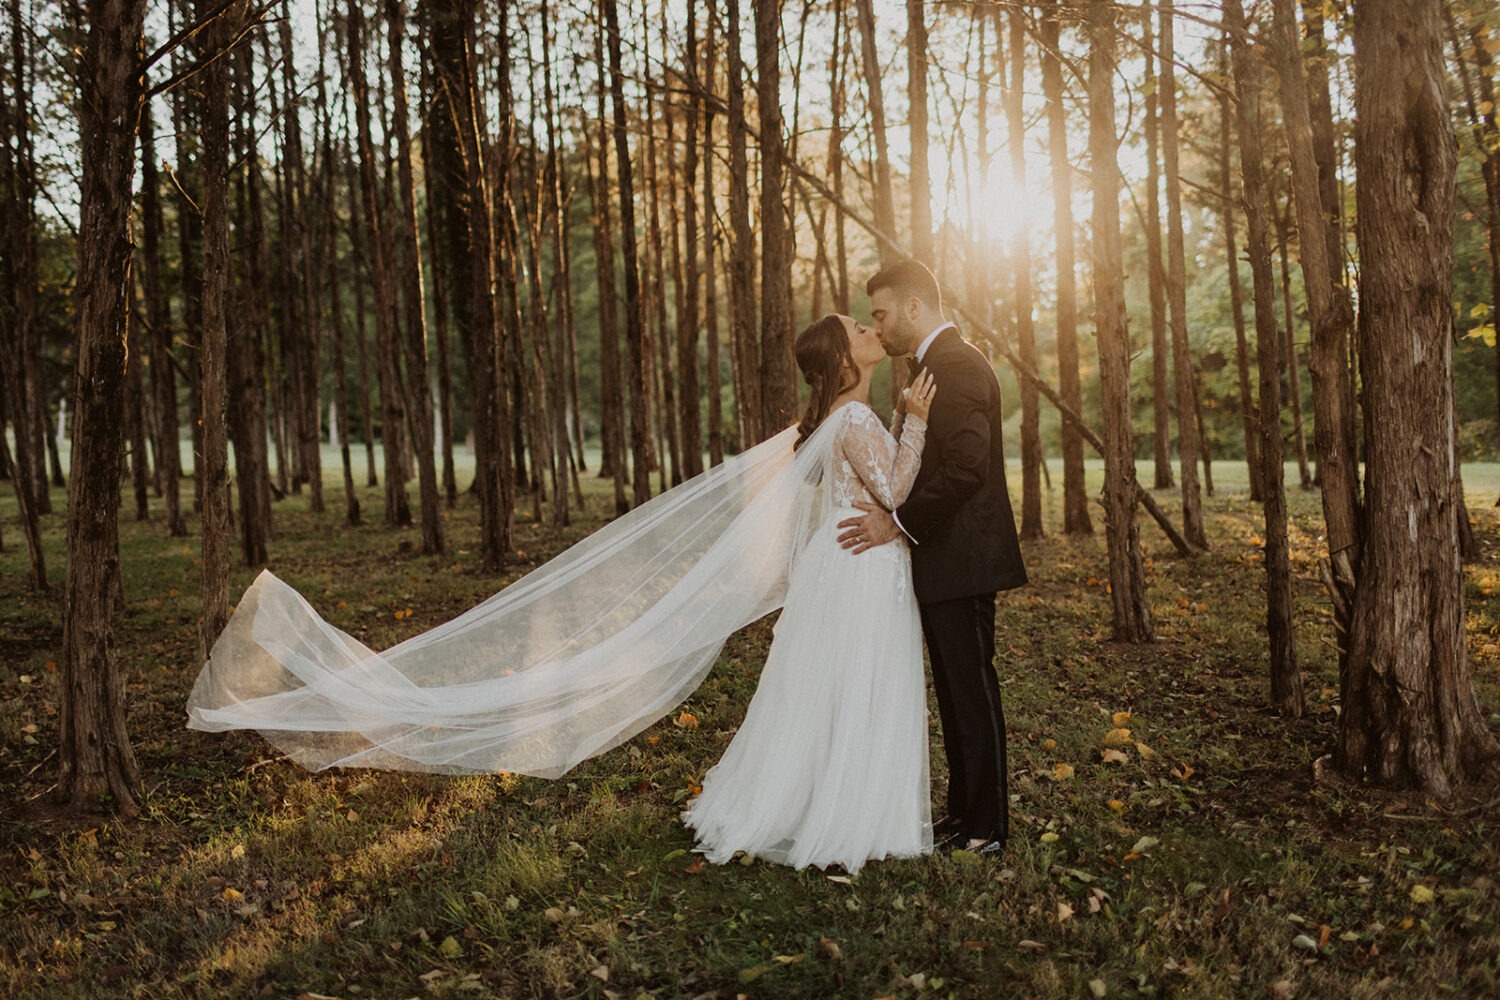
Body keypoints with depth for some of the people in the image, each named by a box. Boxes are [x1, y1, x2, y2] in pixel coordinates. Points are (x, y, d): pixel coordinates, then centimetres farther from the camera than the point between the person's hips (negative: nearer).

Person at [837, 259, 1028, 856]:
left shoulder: (956, 365, -16)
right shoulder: (938, 365, 17)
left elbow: (966, 467, -25)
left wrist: (899, 521, -21)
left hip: (960, 559, -10)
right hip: (943, 561, 10)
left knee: (971, 688, -1)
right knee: (955, 689, 16)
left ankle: (986, 828, 10)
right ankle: (964, 812, 27)